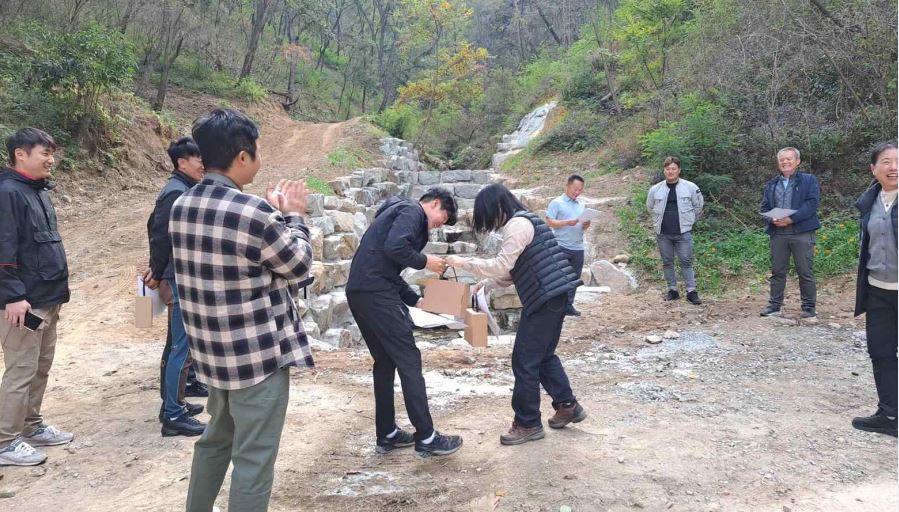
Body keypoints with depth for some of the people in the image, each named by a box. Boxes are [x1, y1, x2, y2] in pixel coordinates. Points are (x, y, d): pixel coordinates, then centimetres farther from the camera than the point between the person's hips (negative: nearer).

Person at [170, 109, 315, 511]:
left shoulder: (181, 207, 2)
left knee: (217, 438, 26)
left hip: (213, 351, 8)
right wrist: (293, 215, 6)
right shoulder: (255, 213, -23)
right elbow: (298, 265, -7)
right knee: (254, 459, 5)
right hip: (259, 355, -8)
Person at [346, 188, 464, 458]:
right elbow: (394, 248, -21)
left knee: (384, 361, 15)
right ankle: (426, 438, -1)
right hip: (376, 293, -10)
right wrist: (424, 261, -6)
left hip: (360, 292, 10)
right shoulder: (413, 211, -2)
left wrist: (416, 300, 19)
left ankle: (386, 435, 21)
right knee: (409, 360, -5)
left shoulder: (401, 213, 27)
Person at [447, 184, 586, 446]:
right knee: (544, 355, 20)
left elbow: (500, 266, -18)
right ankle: (567, 405, 29)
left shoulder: (518, 224, -14)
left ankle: (528, 424, 8)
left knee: (525, 361, -2)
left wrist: (464, 262, -10)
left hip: (545, 298, -10)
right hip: (552, 296, 10)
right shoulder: (522, 222, 18)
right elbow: (511, 272, 21)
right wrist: (484, 285, 12)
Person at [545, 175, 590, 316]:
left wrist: (586, 224, -4)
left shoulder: (581, 205, 18)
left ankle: (568, 305, 14)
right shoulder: (556, 203, -1)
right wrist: (567, 222, -20)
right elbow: (549, 222, -9)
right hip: (561, 247, -6)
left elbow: (584, 227, 19)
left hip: (578, 248, 6)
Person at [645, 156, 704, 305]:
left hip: (683, 233, -2)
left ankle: (691, 291, 6)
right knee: (667, 263, 9)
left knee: (686, 262, 0)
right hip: (663, 234, 2)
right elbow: (650, 207, 17)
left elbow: (698, 206, 9)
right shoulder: (655, 189, 1)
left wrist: (689, 221, 8)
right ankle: (673, 290, 20)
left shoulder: (690, 187, -4)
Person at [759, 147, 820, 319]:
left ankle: (809, 308, 7)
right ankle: (775, 305, 14)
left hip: (802, 233, -4)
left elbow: (812, 203, -8)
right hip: (777, 233, 4)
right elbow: (764, 207, 13)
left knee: (806, 272, 0)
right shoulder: (771, 184, 18)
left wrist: (791, 218, -18)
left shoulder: (809, 181, 4)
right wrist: (772, 220, -9)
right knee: (777, 271, 7)